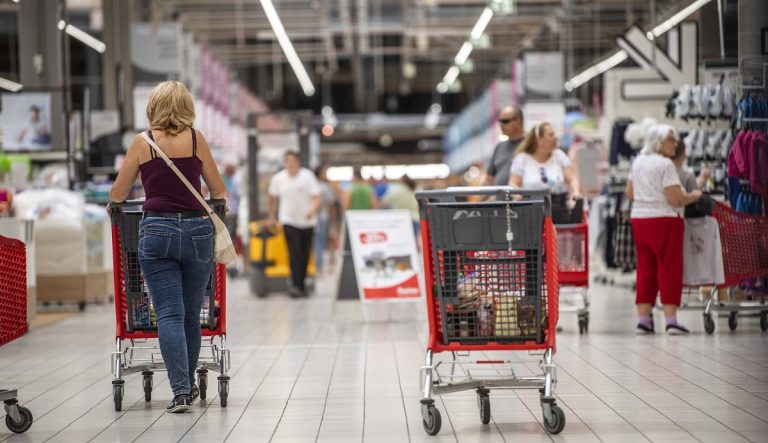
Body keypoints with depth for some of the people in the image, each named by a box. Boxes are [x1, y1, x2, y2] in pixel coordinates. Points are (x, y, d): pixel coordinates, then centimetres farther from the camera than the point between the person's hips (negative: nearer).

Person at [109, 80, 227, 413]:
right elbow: (219, 192, 12)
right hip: (197, 230, 1)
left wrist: (114, 205, 31)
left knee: (168, 314, -3)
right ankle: (189, 384, 25)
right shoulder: (195, 138, 5)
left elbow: (117, 196, 9)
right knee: (191, 315, 12)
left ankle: (180, 390, -14)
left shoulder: (142, 142, 4)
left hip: (156, 231, -1)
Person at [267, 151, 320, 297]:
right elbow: (272, 198, 15)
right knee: (295, 254, -14)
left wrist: (312, 210, -31)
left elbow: (316, 198, -12)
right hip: (289, 221, -1)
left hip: (307, 221, 1)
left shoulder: (307, 176, -6)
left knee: (305, 255, 6)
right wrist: (272, 217, 20)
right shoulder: (278, 178, -1)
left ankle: (301, 284, 17)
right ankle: (295, 284, -17)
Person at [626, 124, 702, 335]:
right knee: (669, 268, -3)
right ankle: (671, 320, -4)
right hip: (663, 220, -8)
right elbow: (676, 199, -17)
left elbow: (629, 193, 19)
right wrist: (695, 195, -1)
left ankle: (643, 319, 9)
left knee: (645, 268, 10)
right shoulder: (665, 164, -13)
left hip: (638, 220, 8)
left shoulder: (638, 162, 12)